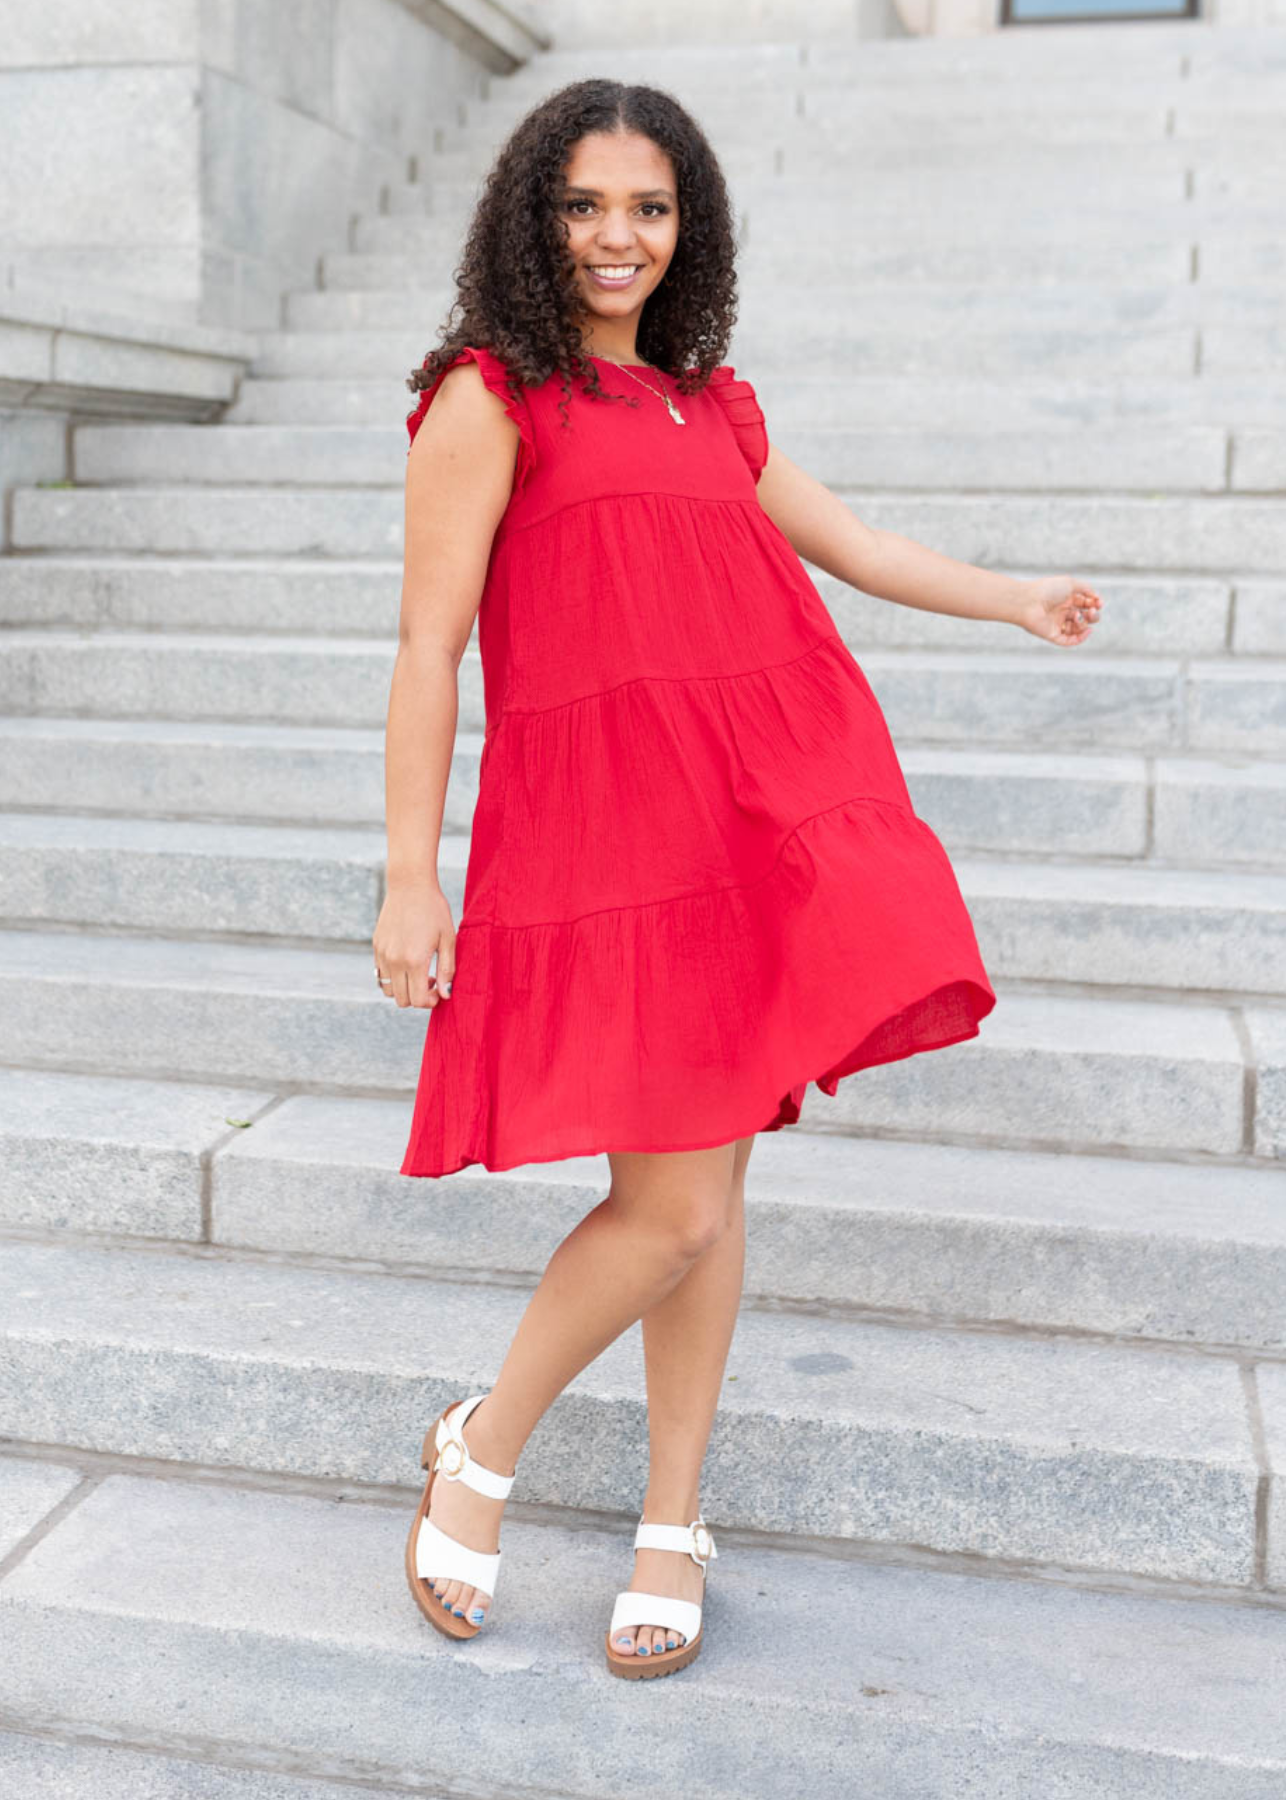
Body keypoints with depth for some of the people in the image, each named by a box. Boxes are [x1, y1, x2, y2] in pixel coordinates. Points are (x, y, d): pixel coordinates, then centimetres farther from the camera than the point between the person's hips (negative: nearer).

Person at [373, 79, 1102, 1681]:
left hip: (761, 824, 6)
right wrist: (409, 879, -9)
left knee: (712, 1187, 9)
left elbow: (850, 545, 32)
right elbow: (427, 649, -4)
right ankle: (479, 1454, 18)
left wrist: (1018, 599, 42)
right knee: (672, 1208, -9)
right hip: (601, 840, -6)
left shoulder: (716, 409, 18)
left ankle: (673, 1523, 26)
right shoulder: (491, 399, 0)